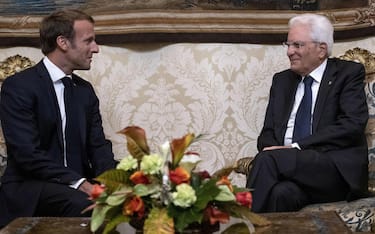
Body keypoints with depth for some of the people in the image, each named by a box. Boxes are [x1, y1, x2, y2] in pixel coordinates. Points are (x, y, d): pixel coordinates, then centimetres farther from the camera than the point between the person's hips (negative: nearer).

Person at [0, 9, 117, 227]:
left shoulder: (85, 90, 14)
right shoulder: (18, 86, -8)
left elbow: (98, 146, 9)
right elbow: (28, 153, -17)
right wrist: (80, 184, -26)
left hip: (79, 183, 6)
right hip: (29, 188, -6)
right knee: (85, 204, -34)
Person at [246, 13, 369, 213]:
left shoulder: (348, 73, 7)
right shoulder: (281, 80, 22)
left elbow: (352, 125, -8)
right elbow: (268, 132, 19)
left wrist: (296, 146, -15)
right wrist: (271, 147, -7)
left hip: (336, 170, -3)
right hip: (287, 165, 3)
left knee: (267, 159, -30)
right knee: (281, 193, -35)